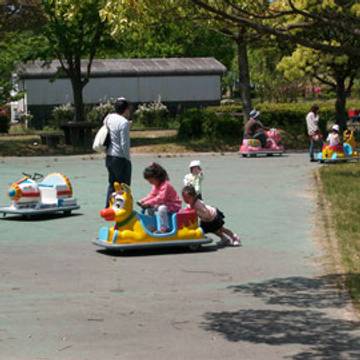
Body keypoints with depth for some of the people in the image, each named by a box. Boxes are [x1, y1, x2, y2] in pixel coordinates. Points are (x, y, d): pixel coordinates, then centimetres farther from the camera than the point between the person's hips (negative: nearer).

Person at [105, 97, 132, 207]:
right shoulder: (124, 122, -17)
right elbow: (124, 144, -19)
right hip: (120, 158, -8)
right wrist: (128, 159, -9)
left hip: (109, 156, 8)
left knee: (112, 183, 19)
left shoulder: (109, 118, 6)